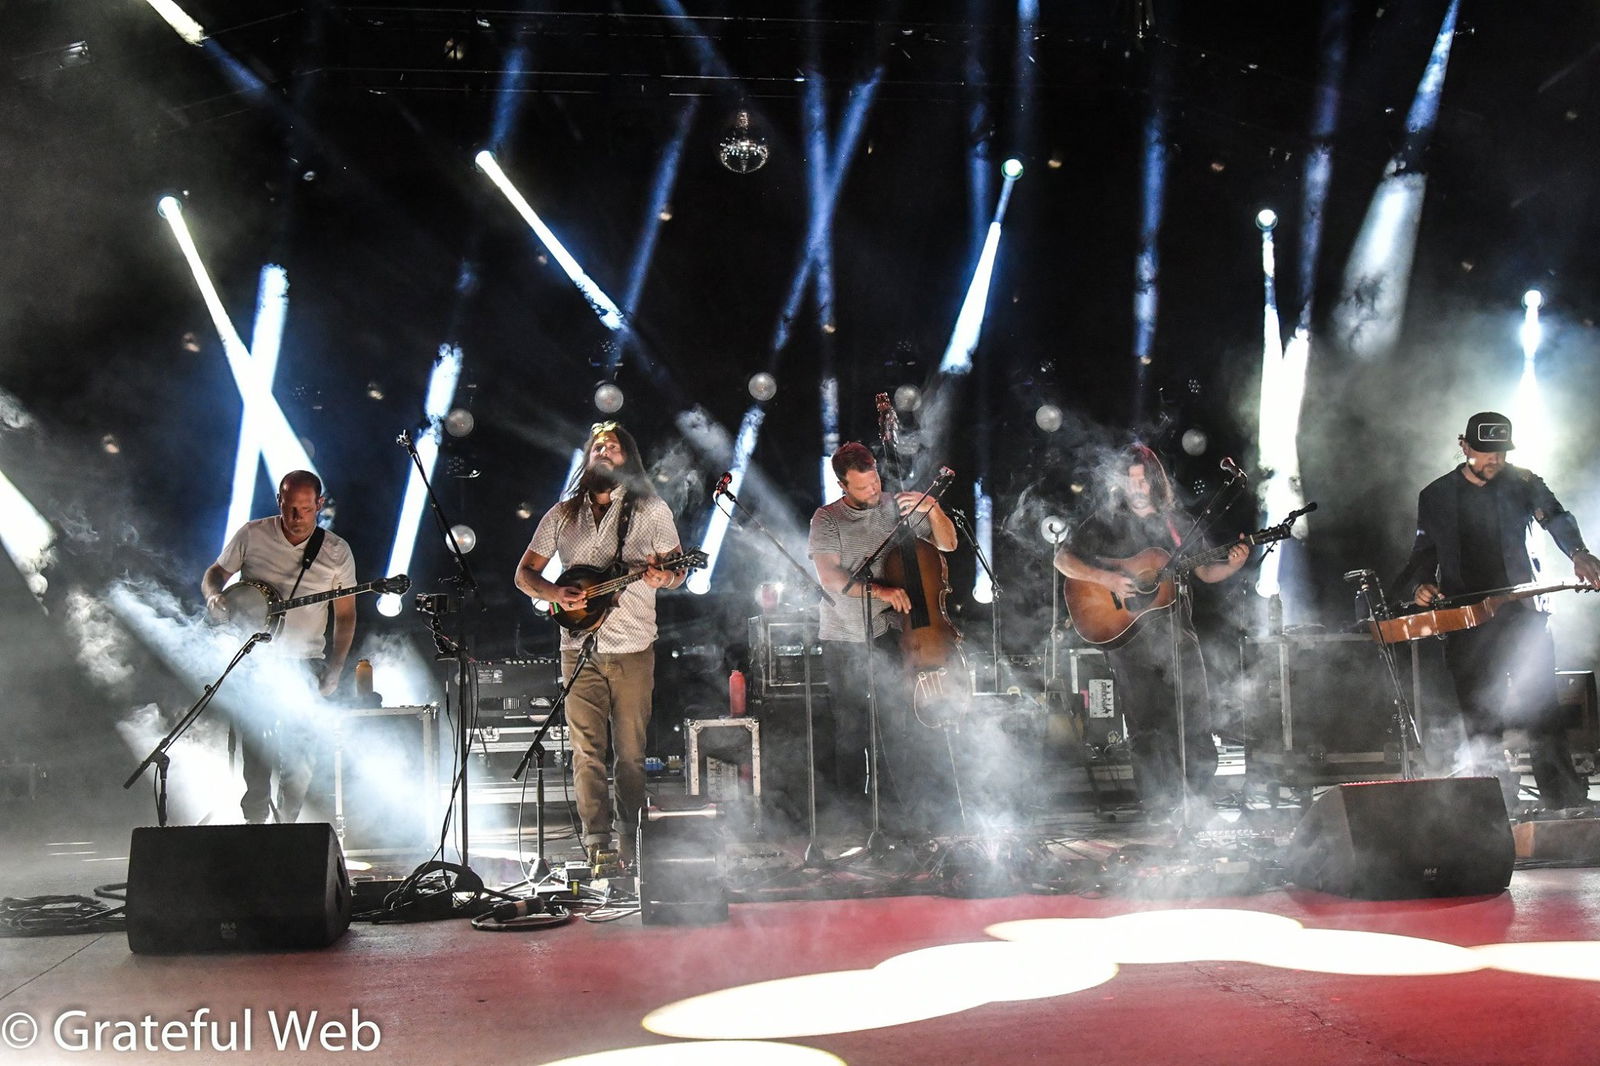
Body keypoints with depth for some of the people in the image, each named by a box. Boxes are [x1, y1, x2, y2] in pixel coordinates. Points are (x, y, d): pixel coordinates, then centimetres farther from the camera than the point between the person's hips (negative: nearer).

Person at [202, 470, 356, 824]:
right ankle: (255, 819, 10)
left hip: (303, 663, 0)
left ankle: (288, 819, 10)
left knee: (301, 753, -7)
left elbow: (345, 615, 7)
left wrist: (334, 668, 0)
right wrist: (214, 597, -10)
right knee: (254, 749, -5)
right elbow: (214, 574, 14)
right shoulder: (251, 535, 1)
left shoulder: (336, 552, 1)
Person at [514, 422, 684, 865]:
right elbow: (524, 573, 14)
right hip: (579, 648, 2)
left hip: (633, 649, -1)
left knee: (631, 752, 1)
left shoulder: (651, 511, 6)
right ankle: (596, 842, 1)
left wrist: (662, 578, -16)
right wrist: (555, 593, -7)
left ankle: (630, 841, 13)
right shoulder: (562, 515, 10)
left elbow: (679, 570, 7)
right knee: (587, 750, -2)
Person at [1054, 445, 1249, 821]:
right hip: (1127, 637, -2)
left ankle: (1199, 801, 10)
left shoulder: (1176, 521, 12)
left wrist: (1232, 565, -6)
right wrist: (1105, 578, -16)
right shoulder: (1105, 522, 3)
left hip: (1177, 631, 2)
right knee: (1145, 727, 0)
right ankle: (1160, 812, 7)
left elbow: (1204, 572, 14)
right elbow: (1062, 558, -3)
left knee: (1196, 718, -2)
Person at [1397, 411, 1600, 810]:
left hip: (1522, 616, -1)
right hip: (1464, 623, 1)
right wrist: (1419, 585, -8)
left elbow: (1555, 518, -11)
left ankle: (1566, 803, -2)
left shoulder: (1523, 483, 6)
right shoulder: (1436, 496, 9)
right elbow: (1422, 554, 14)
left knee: (1543, 712, -7)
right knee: (1480, 726, 2)